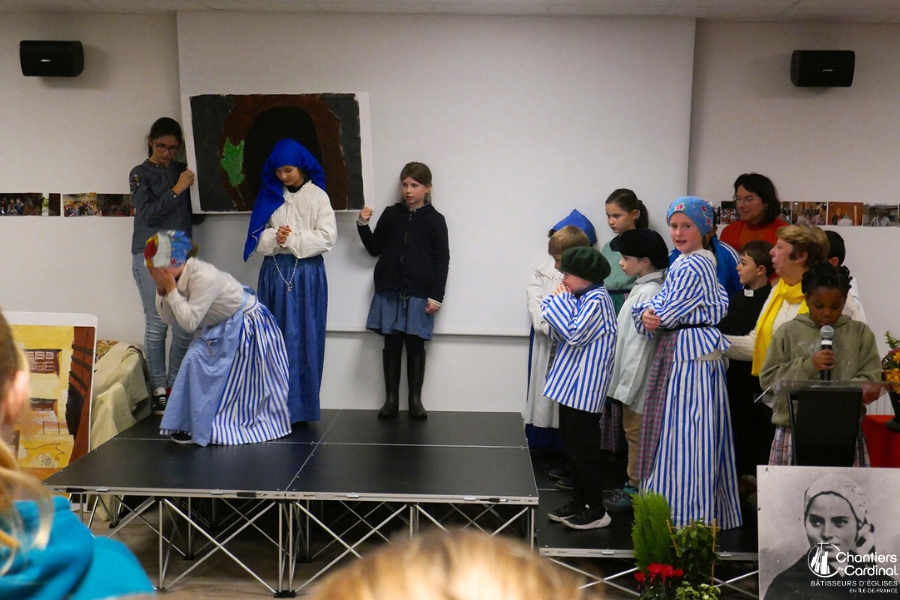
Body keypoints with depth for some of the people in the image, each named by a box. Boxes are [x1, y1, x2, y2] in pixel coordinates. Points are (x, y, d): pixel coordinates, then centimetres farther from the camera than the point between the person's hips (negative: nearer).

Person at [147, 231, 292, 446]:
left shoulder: (204, 278, -34)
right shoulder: (179, 277, -7)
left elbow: (189, 322, -33)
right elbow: (168, 318, -4)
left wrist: (171, 289, -31)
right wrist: (162, 290, -17)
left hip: (247, 326, -9)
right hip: (220, 327, 9)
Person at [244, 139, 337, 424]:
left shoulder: (317, 196, -1)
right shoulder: (270, 195, 9)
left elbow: (327, 237, -9)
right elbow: (257, 235, 6)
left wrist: (293, 239, -12)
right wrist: (274, 238, -14)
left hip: (307, 273, -3)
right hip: (274, 272, 3)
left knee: (302, 339, 0)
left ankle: (300, 406, 6)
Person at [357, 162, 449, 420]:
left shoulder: (435, 220, 0)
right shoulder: (391, 214, 7)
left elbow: (442, 261, -2)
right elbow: (375, 249, 13)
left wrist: (436, 296, -8)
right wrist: (363, 225, -2)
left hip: (419, 293, -2)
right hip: (389, 290, 2)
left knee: (415, 345, 4)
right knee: (391, 344, 5)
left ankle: (415, 400, 13)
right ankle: (391, 399, 13)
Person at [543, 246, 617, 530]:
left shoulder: (597, 300, -15)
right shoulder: (581, 299, 13)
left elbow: (574, 334, -22)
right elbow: (560, 336, 15)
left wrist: (559, 303, -12)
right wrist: (557, 303, 3)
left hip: (584, 389, -10)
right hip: (572, 386, 10)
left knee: (584, 451, -2)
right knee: (573, 447, 16)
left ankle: (596, 511, 7)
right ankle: (579, 502, 26)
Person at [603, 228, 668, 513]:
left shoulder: (648, 293, -21)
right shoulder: (643, 289, 9)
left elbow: (639, 344, -24)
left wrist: (626, 386, -21)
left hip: (638, 379, -10)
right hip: (632, 377, 10)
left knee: (636, 433, 2)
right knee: (632, 431, 18)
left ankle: (636, 489, 14)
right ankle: (633, 484, 30)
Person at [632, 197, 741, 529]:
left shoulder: (692, 267, -15)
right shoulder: (683, 263, 16)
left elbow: (669, 314, -18)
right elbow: (653, 309, 12)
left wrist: (653, 315, 3)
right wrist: (647, 315, -10)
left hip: (690, 356, -10)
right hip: (680, 354, 10)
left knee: (683, 431, -5)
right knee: (692, 433, 14)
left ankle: (686, 515, 4)